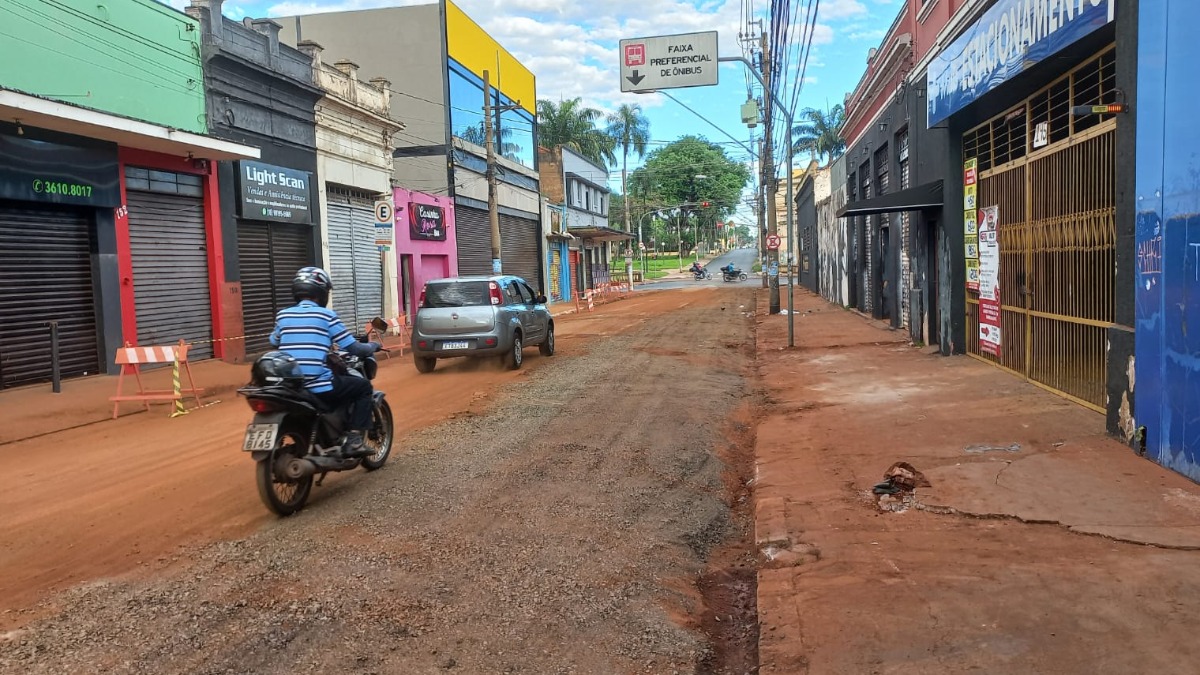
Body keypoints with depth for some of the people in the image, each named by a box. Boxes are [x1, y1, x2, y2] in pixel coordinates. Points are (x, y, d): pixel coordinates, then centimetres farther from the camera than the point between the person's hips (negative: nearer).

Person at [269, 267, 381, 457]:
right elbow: (354, 349, -2)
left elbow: (274, 342, 28)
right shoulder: (326, 315, -4)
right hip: (319, 387, -6)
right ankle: (353, 439, 2)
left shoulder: (282, 315, 9)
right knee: (364, 386, 15)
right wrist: (373, 346, 18)